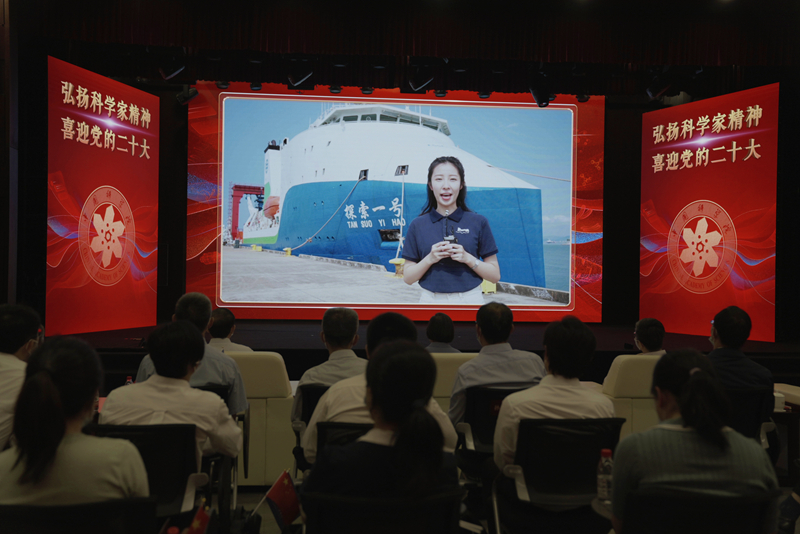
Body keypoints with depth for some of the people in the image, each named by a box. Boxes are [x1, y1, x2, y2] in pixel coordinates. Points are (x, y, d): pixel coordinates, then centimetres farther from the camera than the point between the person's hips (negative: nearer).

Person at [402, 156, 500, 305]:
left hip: (470, 300, 0)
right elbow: (408, 277, 4)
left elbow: (495, 275, 1)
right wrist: (430, 259, -12)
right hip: (431, 301, 1)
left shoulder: (478, 222, 1)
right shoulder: (417, 225, 3)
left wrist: (467, 258, -13)